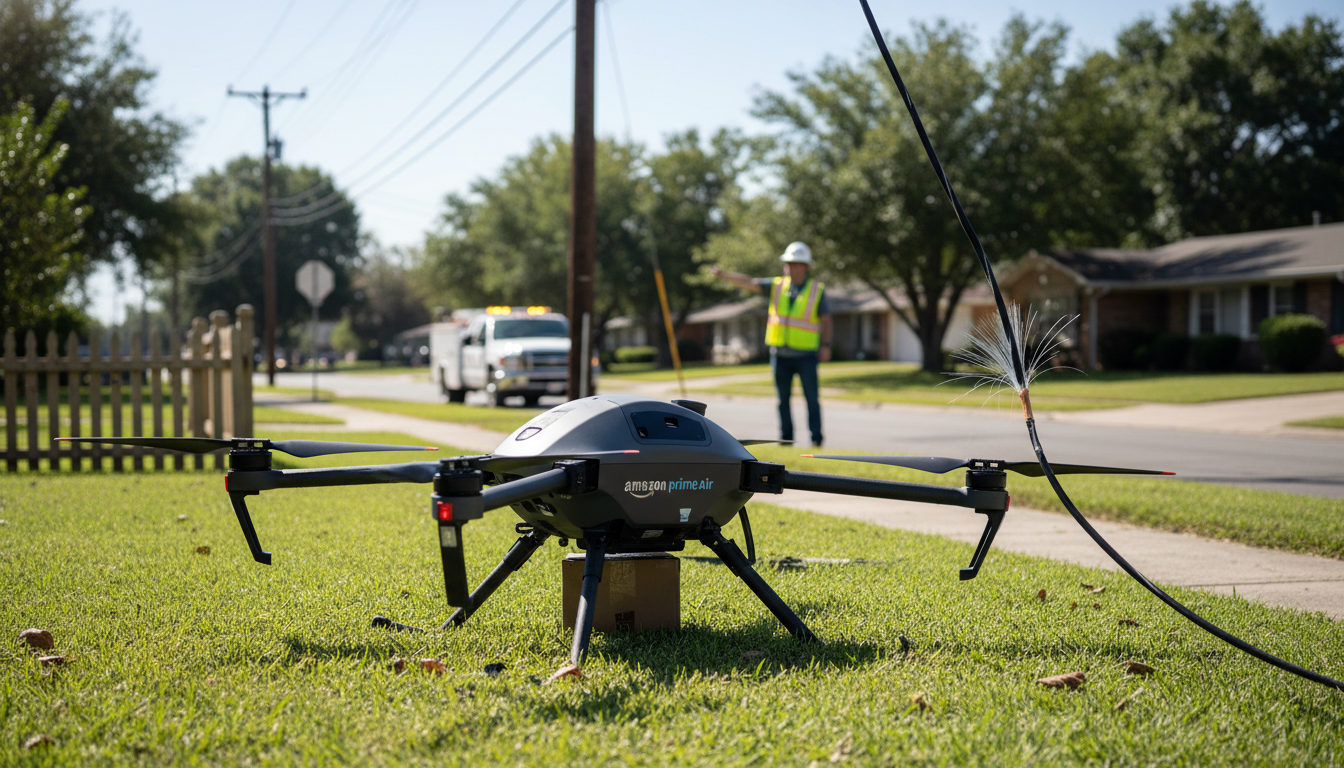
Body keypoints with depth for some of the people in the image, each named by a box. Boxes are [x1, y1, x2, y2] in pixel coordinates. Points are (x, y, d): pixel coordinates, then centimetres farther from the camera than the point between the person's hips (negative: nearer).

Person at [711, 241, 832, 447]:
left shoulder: (817, 290, 0)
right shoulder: (777, 286, 6)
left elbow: (825, 320, 2)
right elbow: (748, 283, 1)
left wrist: (826, 345, -8)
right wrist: (723, 275, -10)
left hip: (806, 355, -3)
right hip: (780, 354, 3)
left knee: (812, 398, -5)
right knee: (783, 399, 7)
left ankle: (816, 439, 1)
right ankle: (786, 440, 15)